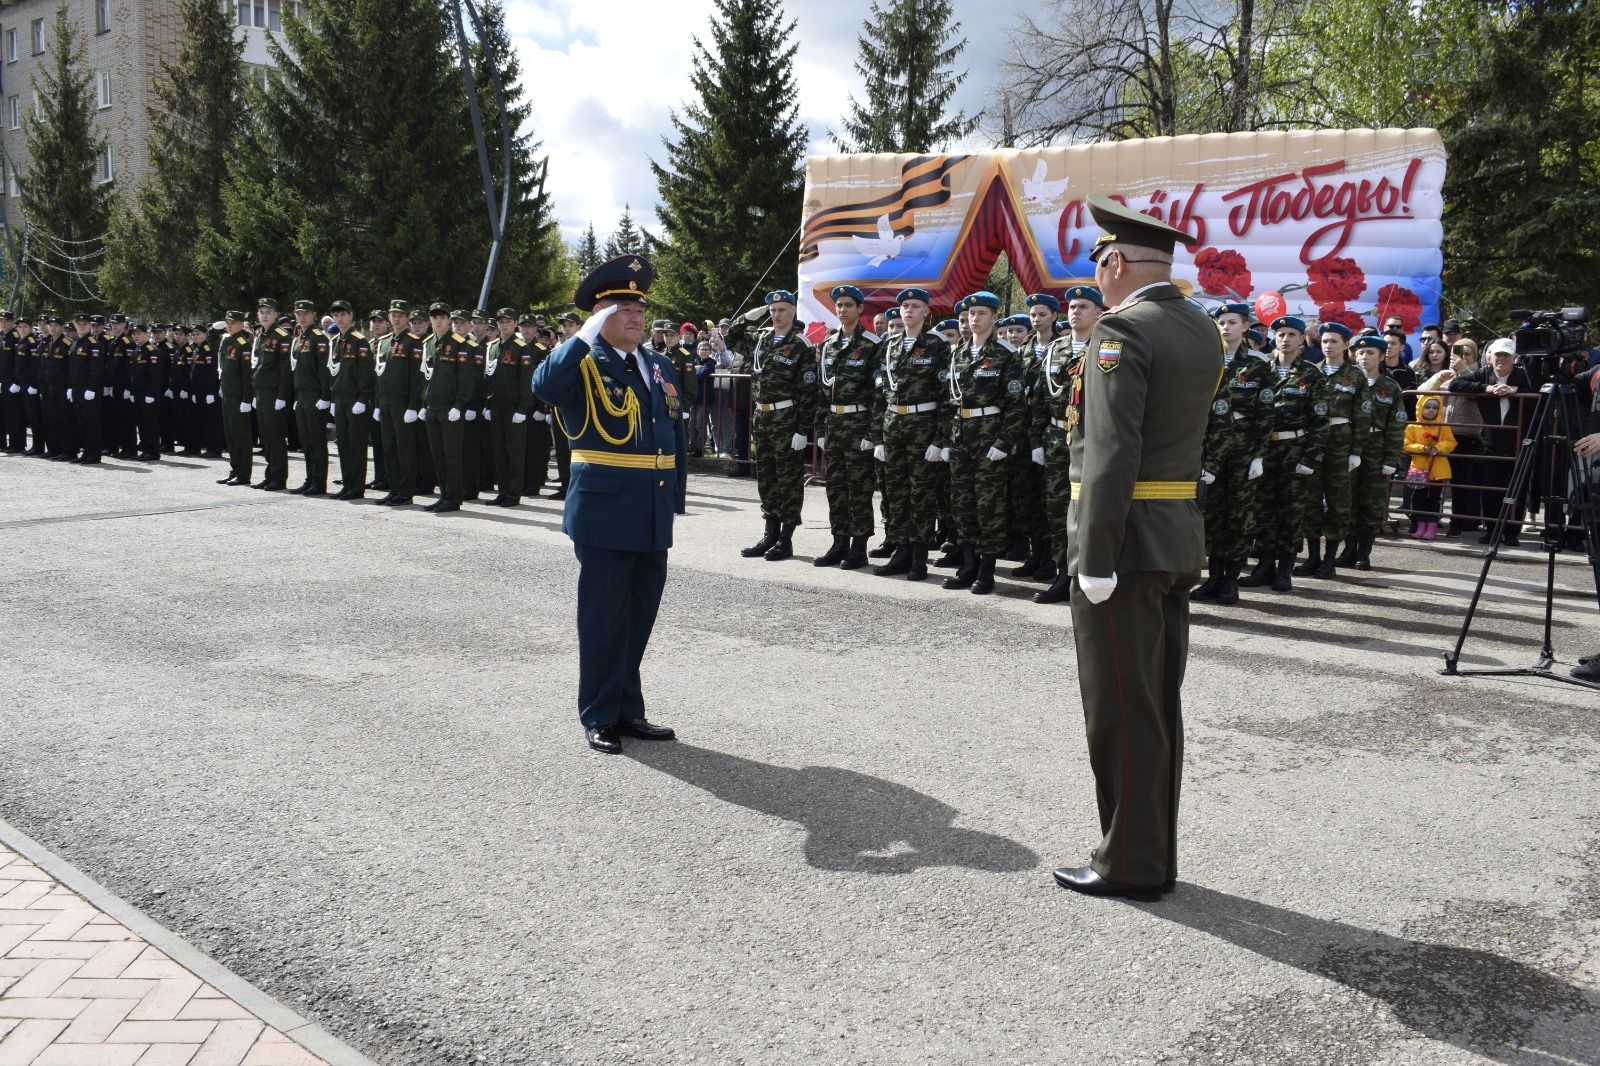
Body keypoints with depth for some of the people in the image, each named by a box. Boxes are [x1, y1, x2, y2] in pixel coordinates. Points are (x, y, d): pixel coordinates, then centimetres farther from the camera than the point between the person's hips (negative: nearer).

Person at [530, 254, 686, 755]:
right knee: (603, 616, 2)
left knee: (641, 614, 14)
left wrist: (675, 499, 12)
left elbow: (676, 435, 17)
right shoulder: (585, 364, -6)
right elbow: (544, 386, -30)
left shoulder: (661, 366, 13)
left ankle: (628, 709, 27)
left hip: (654, 516, 6)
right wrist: (587, 335, -24)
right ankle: (599, 718, 14)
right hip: (606, 511, -6)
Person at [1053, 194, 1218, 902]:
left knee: (1120, 709, 0)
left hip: (1126, 538, -9)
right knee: (1158, 703, 15)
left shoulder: (1123, 331, -15)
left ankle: (1131, 863, 10)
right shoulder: (1202, 332, 12)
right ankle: (1155, 853, 25)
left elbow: (1111, 455, -22)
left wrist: (1095, 562, -21)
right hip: (1180, 538, 9)